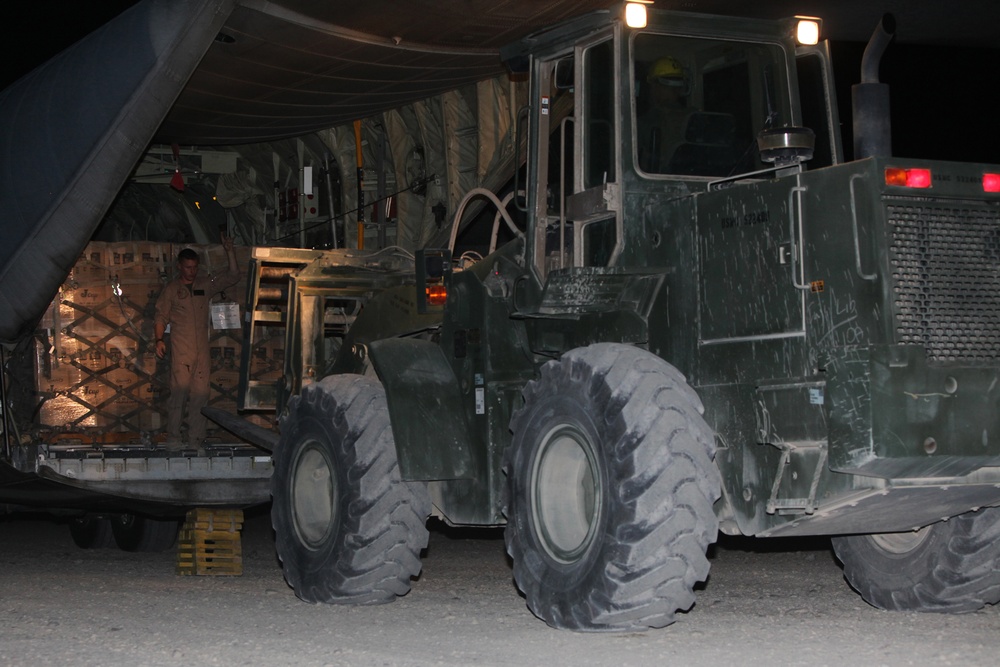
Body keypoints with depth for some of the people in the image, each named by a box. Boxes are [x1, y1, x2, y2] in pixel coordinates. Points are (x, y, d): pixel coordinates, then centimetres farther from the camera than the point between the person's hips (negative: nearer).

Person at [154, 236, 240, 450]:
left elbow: (233, 277, 12)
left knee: (200, 394, 1)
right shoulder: (171, 289, 7)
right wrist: (159, 339, -7)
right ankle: (173, 438, -5)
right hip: (181, 351, -3)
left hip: (202, 350, 3)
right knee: (179, 391, -10)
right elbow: (161, 317, 7)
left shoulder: (206, 285, 14)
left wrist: (230, 251, 3)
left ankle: (196, 440, 5)